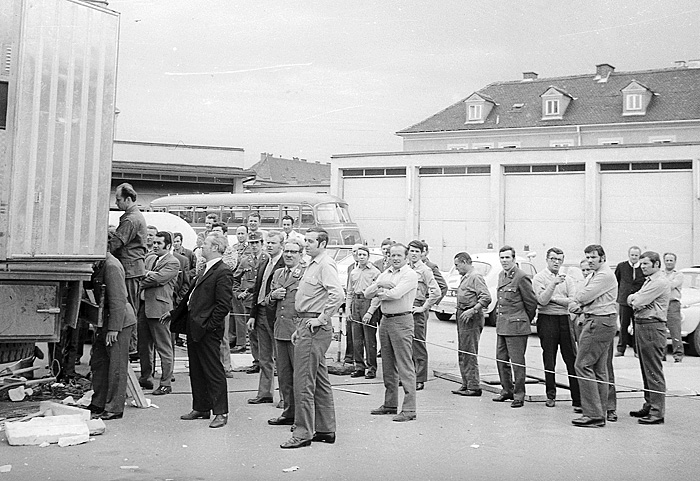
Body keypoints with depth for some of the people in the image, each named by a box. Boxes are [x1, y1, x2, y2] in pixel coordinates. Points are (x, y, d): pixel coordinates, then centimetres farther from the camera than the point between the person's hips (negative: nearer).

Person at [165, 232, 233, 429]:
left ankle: (220, 412, 5)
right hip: (193, 327, 10)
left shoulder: (223, 272, -14)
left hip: (207, 331, -10)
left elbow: (223, 305, -19)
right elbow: (191, 296, 24)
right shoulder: (206, 270, 16)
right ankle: (201, 408, 26)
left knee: (213, 370, -2)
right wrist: (174, 313, 24)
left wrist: (208, 325, -19)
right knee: (196, 370, 15)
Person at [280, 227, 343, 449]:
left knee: (303, 381, -8)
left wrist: (321, 319, -22)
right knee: (320, 381, 14)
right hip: (307, 326, 11)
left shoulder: (326, 265, -13)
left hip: (315, 328, -11)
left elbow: (337, 294, -28)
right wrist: (300, 328, 21)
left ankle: (303, 433, -2)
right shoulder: (313, 265, 19)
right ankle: (326, 430, 21)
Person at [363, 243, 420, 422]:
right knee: (388, 366, 14)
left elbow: (396, 293, -21)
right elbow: (367, 293, 9)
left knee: (405, 366, -8)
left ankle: (409, 409, -6)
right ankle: (390, 404, 23)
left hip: (401, 321, -8)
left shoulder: (410, 275, -7)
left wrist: (380, 293, -4)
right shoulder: (385, 274, 16)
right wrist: (379, 285, -10)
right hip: (385, 320, 8)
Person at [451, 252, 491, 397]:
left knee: (470, 353, -7)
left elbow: (486, 298, -21)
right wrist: (461, 311, 11)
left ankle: (474, 386, -2)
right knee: (462, 352, 13)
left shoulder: (476, 277, -13)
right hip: (462, 316, 10)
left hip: (471, 319, -10)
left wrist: (473, 310, -26)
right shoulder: (465, 277, 18)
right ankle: (466, 384, 20)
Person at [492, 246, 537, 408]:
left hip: (516, 327, -8)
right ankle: (507, 390, 27)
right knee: (501, 360, 14)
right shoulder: (501, 275, 12)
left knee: (517, 362, -2)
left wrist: (526, 321, 4)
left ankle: (519, 396, 6)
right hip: (501, 326, 8)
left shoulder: (522, 277, -13)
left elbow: (531, 302, -7)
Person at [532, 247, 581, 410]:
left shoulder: (567, 279, 12)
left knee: (572, 358, -1)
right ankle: (551, 396, 15)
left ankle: (577, 398, 2)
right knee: (549, 360, 4)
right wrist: (554, 284, -22)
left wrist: (553, 299, -8)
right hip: (547, 319, -2)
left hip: (565, 319, 2)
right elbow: (542, 300, -13)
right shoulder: (539, 277, 2)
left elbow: (573, 300, -2)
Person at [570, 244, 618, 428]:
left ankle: (593, 414, -11)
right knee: (600, 369, 13)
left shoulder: (605, 275, -13)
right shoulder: (592, 275, 20)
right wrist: (578, 305, -9)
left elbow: (584, 296, -19)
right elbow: (582, 298, 14)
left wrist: (576, 302, 4)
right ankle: (605, 410, 18)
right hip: (599, 322, 11)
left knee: (583, 365, -12)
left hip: (599, 322, -11)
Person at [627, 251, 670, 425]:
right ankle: (649, 406, 25)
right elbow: (631, 300, 15)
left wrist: (634, 299, 2)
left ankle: (657, 413, -4)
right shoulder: (649, 280, 19)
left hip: (652, 327, -10)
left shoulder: (660, 282, -14)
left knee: (654, 372, -7)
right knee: (646, 370, 16)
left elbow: (638, 302, -19)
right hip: (641, 325, 10)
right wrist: (634, 298, -7)